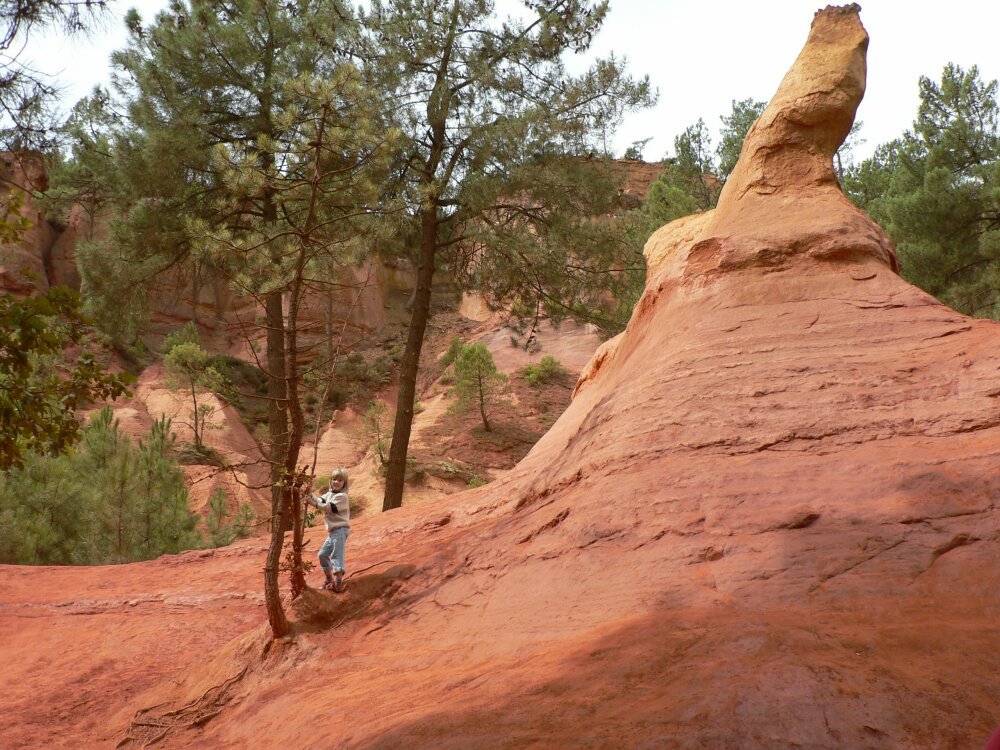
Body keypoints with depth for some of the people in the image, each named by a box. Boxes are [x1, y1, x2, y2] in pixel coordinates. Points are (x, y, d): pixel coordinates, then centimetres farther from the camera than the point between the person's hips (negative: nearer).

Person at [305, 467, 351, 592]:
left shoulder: (342, 496, -9)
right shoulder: (329, 494, 17)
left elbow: (330, 508, -19)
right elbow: (320, 500, 2)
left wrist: (314, 504, -22)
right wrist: (310, 495, -13)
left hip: (341, 529, -9)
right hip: (332, 531, 9)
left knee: (337, 555, -18)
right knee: (323, 554, 16)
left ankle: (339, 582, -26)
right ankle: (330, 580, 26)